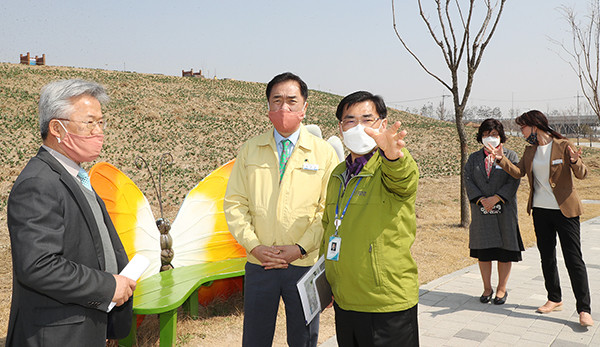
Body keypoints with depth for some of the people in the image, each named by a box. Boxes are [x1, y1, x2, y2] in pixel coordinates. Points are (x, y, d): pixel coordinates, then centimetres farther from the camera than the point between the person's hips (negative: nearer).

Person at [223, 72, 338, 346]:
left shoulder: (324, 153, 1)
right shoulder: (250, 150, 6)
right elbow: (234, 204, 5)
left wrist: (300, 248, -12)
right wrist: (254, 246, -8)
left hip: (304, 264, -1)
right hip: (259, 264, 2)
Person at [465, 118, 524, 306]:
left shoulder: (510, 156, 5)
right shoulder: (473, 158, 12)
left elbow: (514, 181, -5)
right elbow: (468, 180, 2)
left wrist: (496, 198, -17)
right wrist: (480, 199, -13)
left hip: (504, 211, -2)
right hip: (480, 211, 2)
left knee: (504, 252, 2)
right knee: (483, 251, 6)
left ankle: (502, 289, 16)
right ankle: (487, 288, 20)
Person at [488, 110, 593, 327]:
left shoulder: (563, 145, -10)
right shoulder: (530, 149, 8)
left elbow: (582, 175, -12)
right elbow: (518, 172, 4)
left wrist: (575, 162, -33)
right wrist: (501, 159, -8)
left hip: (564, 210, -6)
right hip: (540, 210, 6)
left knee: (574, 258, -4)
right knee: (547, 257, 13)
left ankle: (584, 309, 2)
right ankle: (554, 300, 27)